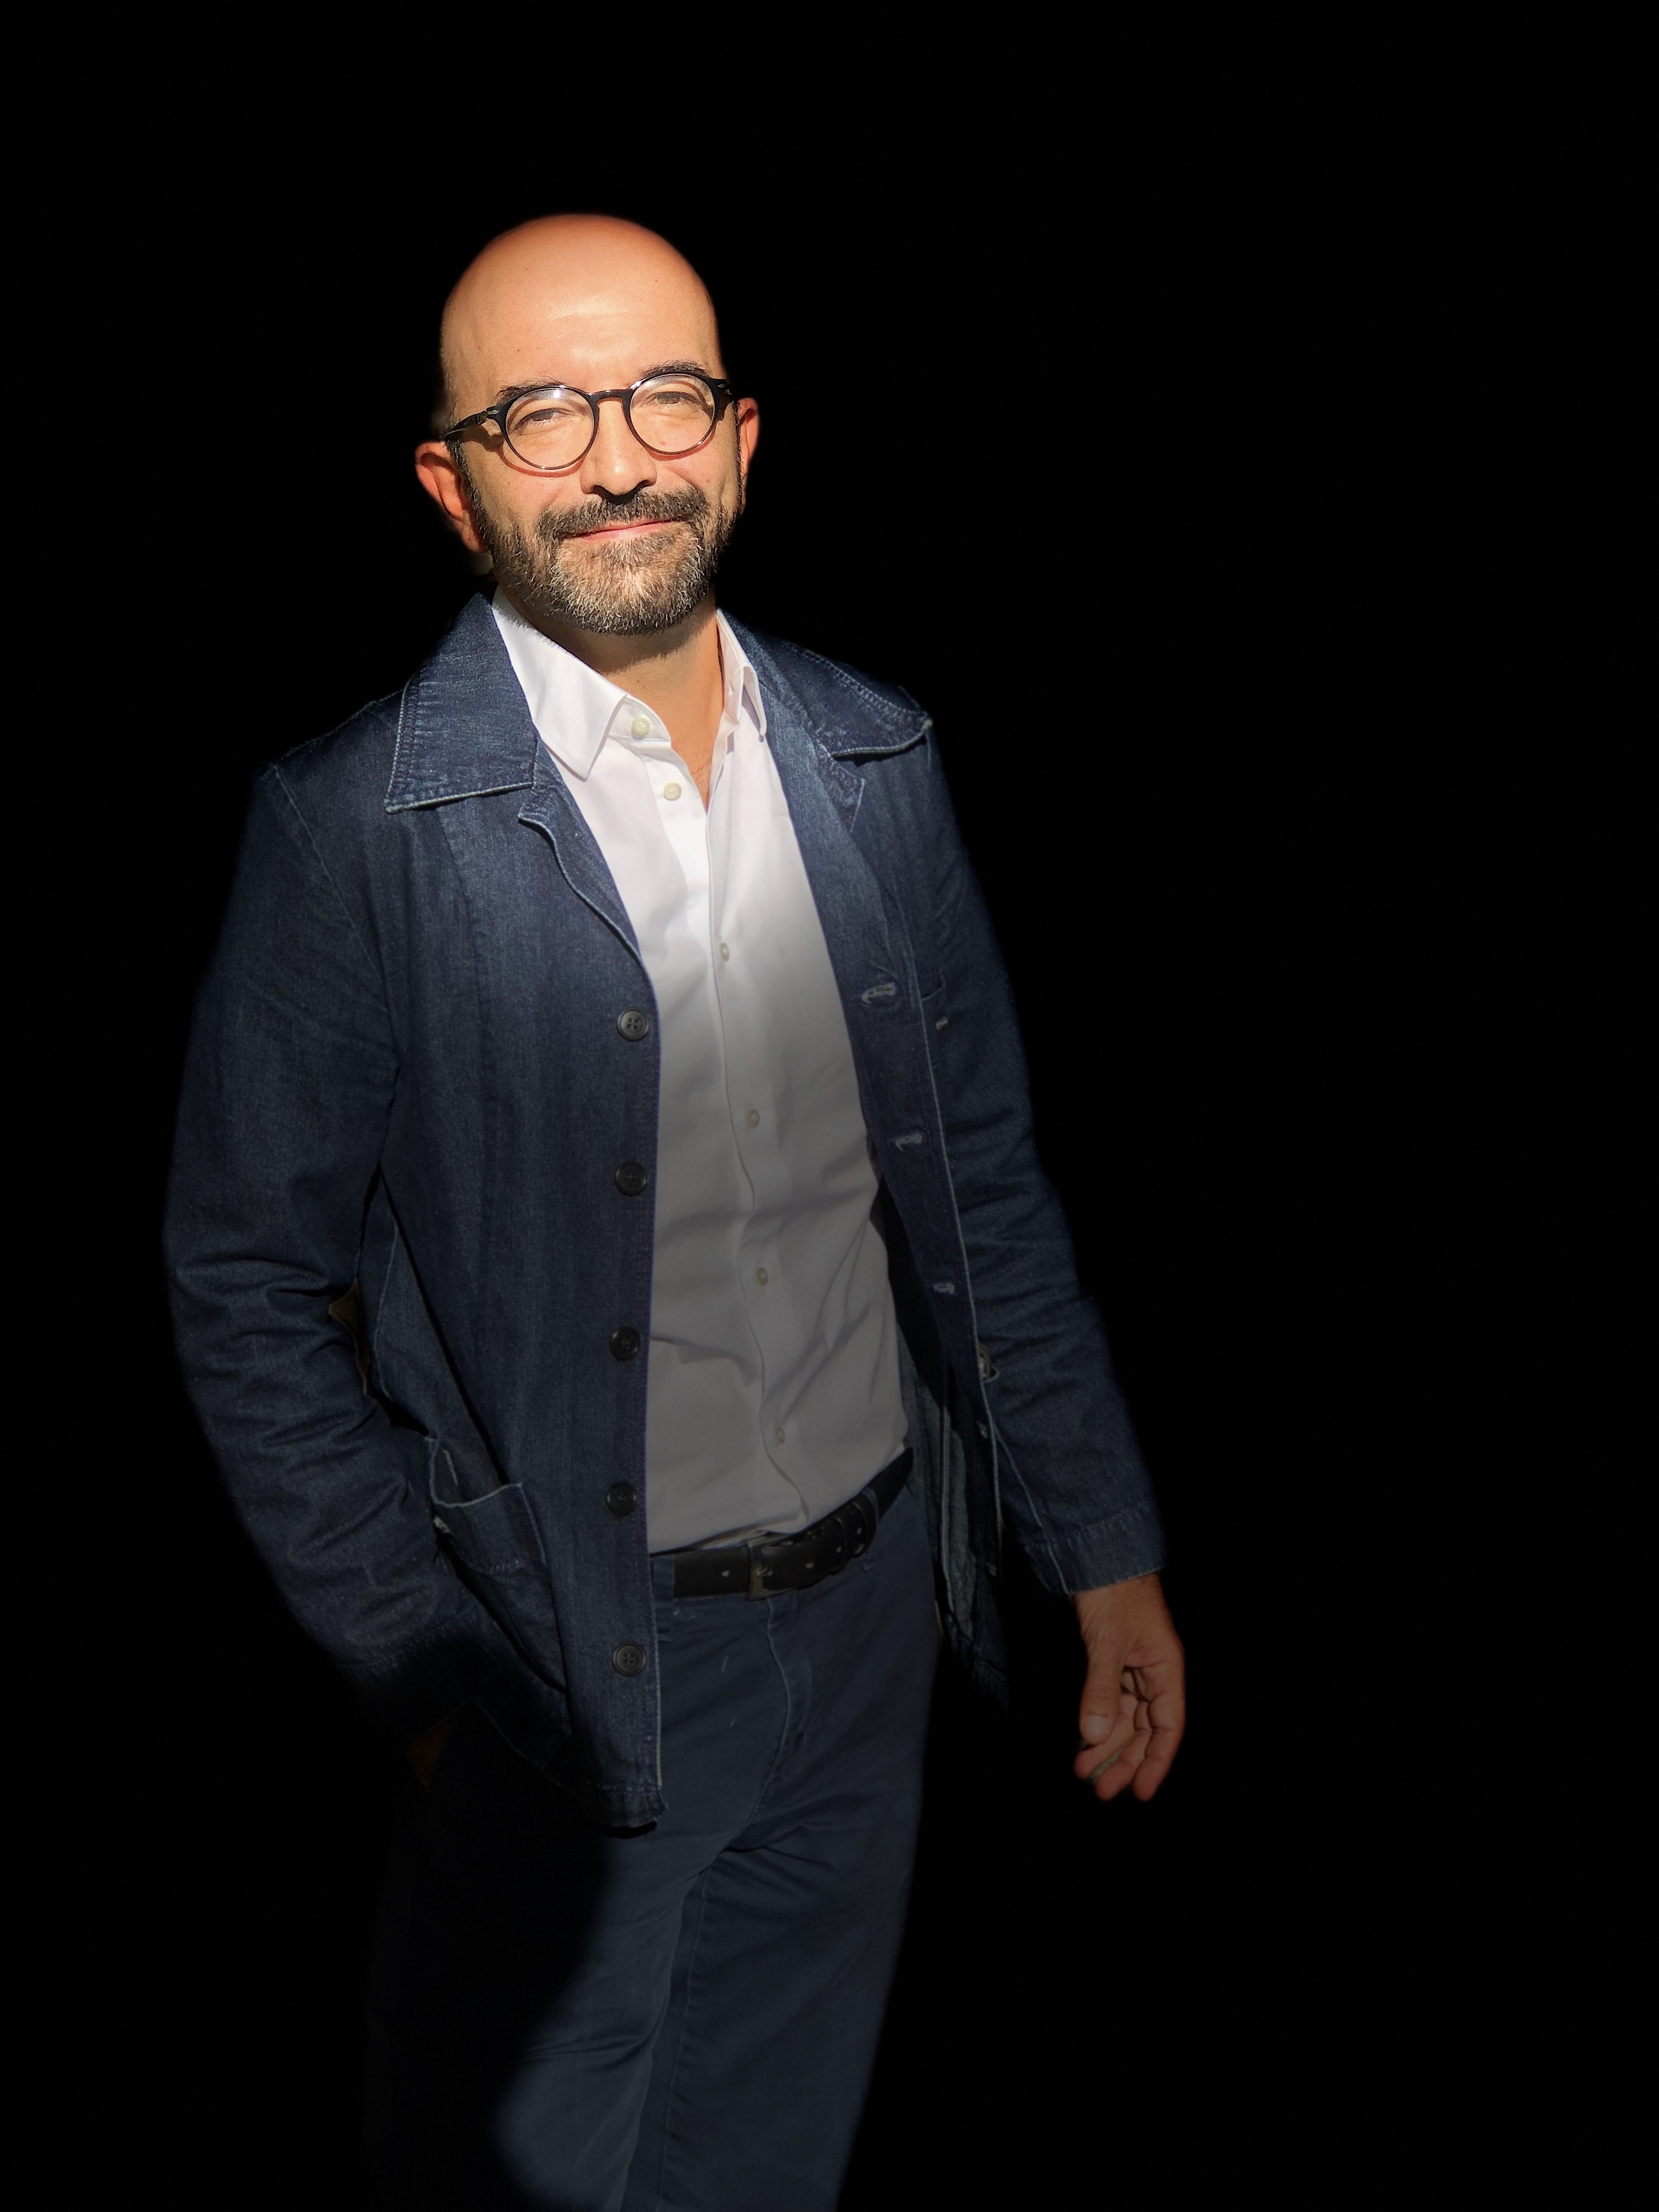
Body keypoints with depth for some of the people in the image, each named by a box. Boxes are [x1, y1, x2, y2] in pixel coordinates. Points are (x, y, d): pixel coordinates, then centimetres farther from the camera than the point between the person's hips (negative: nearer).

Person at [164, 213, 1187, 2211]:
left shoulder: (875, 761, 0)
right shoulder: (356, 828, -13)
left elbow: (984, 1179, 6)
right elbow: (250, 1285, -8)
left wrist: (1106, 1550, 6)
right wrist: (421, 1667, -10)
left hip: (872, 1611, 4)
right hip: (568, 1661, -4)